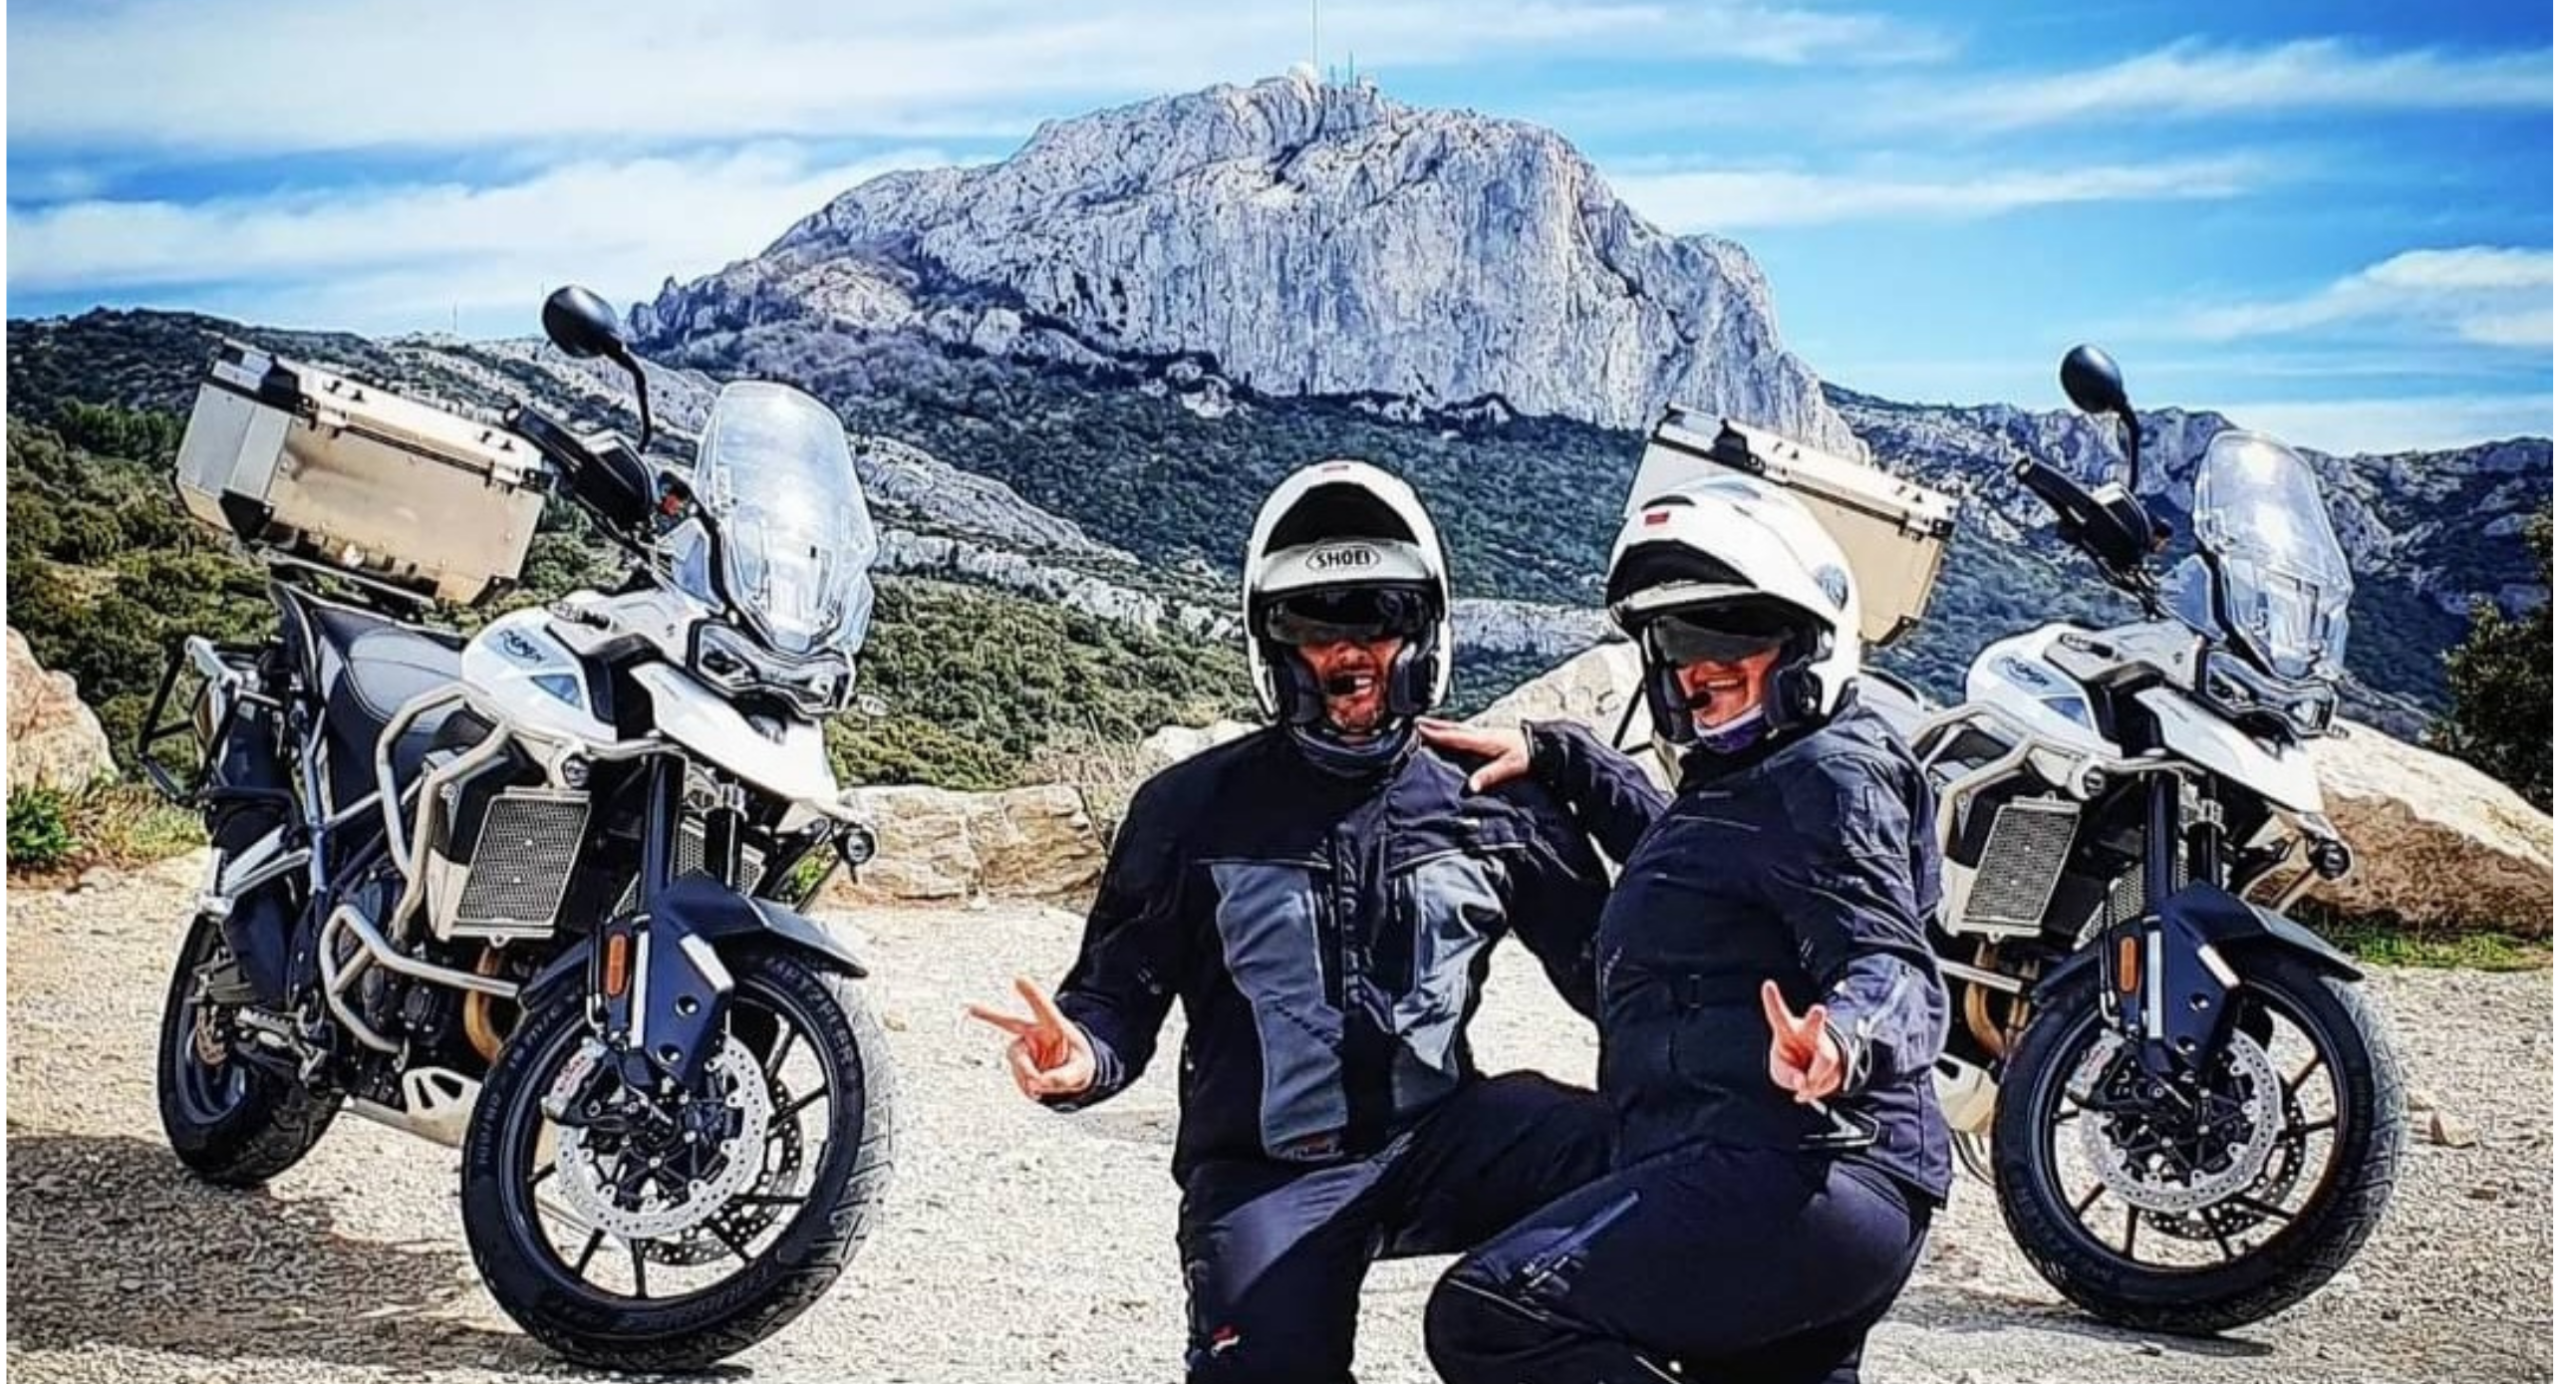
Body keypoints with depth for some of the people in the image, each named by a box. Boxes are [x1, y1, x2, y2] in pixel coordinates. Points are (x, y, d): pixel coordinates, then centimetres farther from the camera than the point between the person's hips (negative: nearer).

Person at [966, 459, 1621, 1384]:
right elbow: (1121, 990, 5)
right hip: (1268, 1169, -1)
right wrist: (1082, 1056, -19)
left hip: (1444, 1135, 1)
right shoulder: (1195, 806, 4)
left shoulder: (1494, 805, 8)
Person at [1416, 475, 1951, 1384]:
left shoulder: (1829, 776, -7)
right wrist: (1553, 757, 39)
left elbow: (1893, 965, -20)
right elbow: (1683, 855, 46)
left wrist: (1844, 1043, -42)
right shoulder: (1741, 785, 23)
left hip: (1787, 1174, -11)